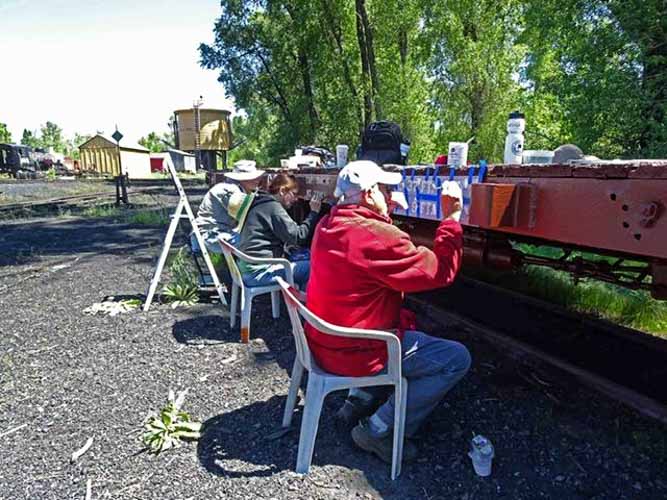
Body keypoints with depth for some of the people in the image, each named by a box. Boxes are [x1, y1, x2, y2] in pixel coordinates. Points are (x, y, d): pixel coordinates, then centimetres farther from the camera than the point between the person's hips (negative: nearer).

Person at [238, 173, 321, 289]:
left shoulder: (262, 205, 17)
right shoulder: (273, 207, -12)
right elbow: (298, 236, -15)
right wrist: (314, 213, -7)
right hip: (258, 272, -10)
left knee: (303, 260, 18)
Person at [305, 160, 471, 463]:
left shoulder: (327, 225, 3)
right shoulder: (378, 236, -25)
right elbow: (440, 271, -18)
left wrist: (384, 212, 14)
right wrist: (452, 218, -10)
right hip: (354, 354, -9)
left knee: (408, 324, 31)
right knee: (457, 359, -1)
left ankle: (358, 401, 25)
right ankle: (378, 431, 4)